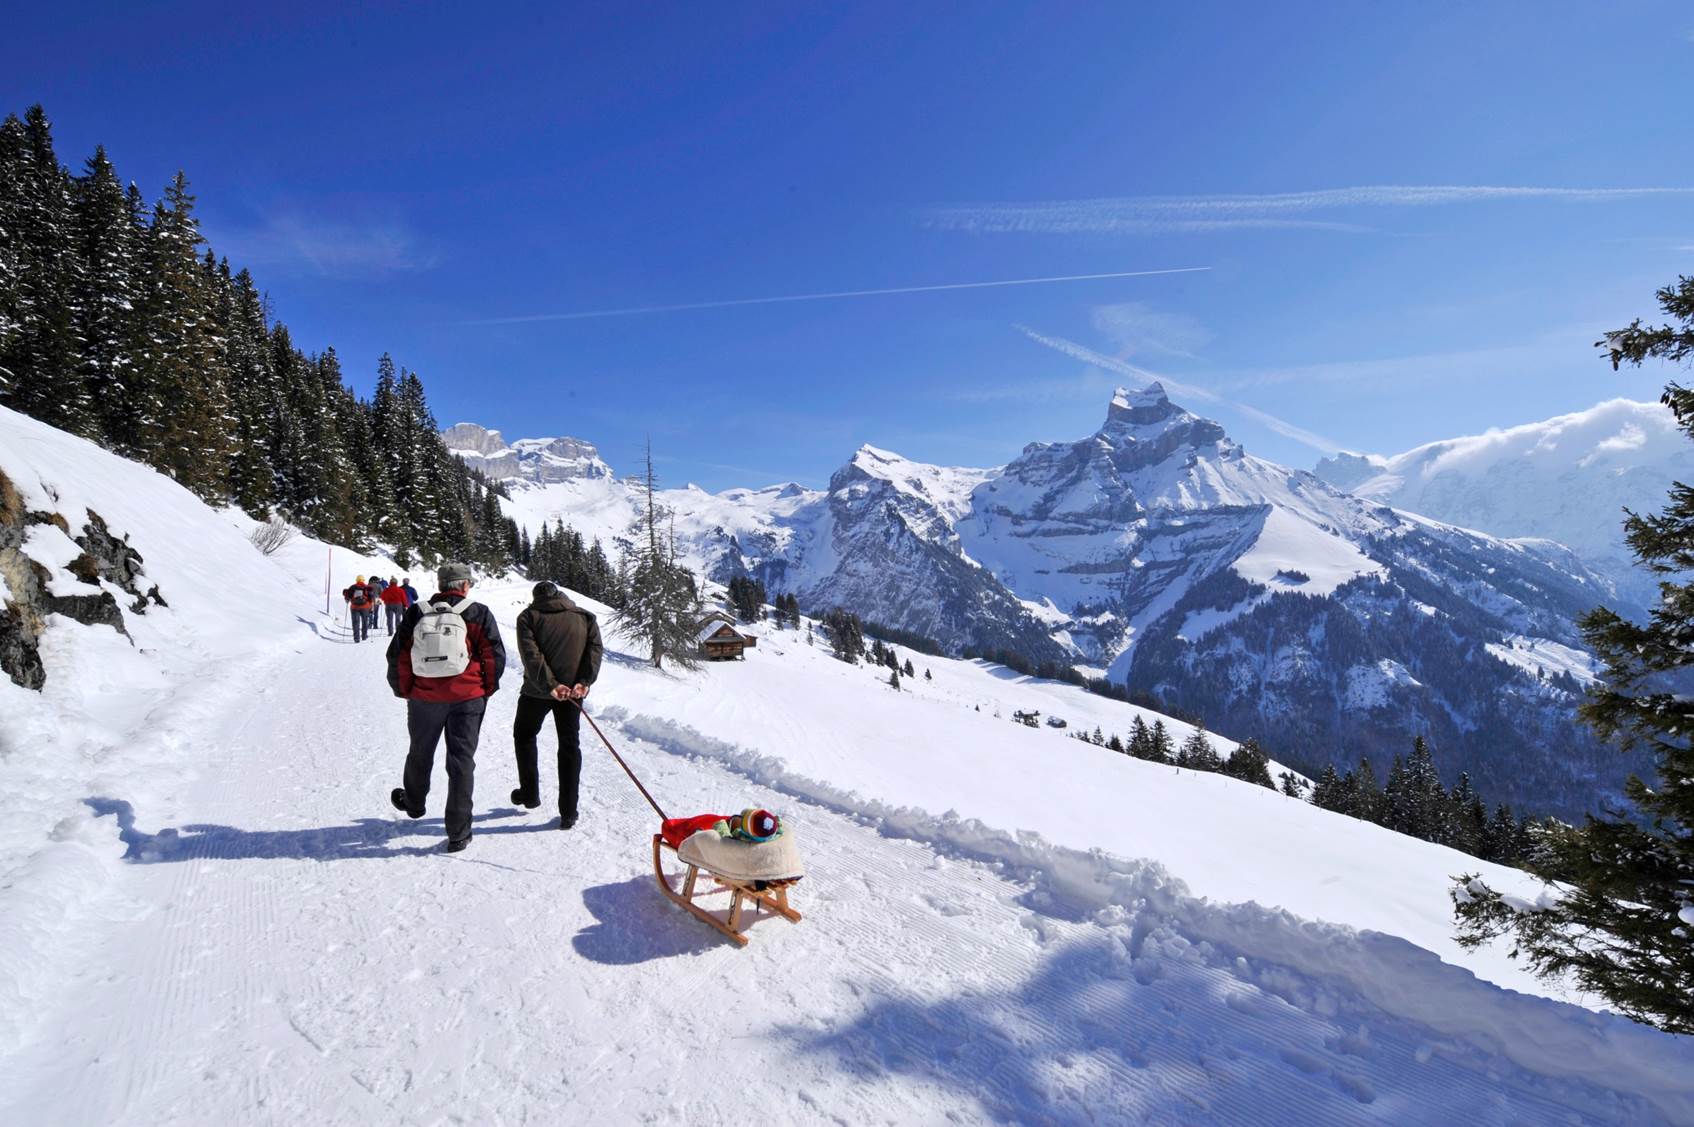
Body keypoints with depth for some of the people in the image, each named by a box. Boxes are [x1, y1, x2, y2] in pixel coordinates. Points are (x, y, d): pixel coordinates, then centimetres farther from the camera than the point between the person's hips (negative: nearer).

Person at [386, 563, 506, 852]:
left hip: (424, 698, 2)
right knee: (461, 761, 3)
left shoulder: (416, 614, 1)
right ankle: (458, 833, 4)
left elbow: (398, 657, 3)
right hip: (468, 699, -2)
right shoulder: (479, 614, -5)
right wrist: (486, 690, 8)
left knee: (420, 754, 24)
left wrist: (404, 691, 16)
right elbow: (495, 656, -6)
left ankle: (413, 803, 49)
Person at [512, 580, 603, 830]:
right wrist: (584, 682, -13)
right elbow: (595, 648, -4)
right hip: (573, 691, 2)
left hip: (537, 690, -2)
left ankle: (529, 793, 28)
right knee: (569, 745, 9)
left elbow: (531, 654, -13)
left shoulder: (529, 616, 2)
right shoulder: (584, 617, 10)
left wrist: (549, 685, -18)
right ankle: (568, 812, 6)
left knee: (524, 735, 23)